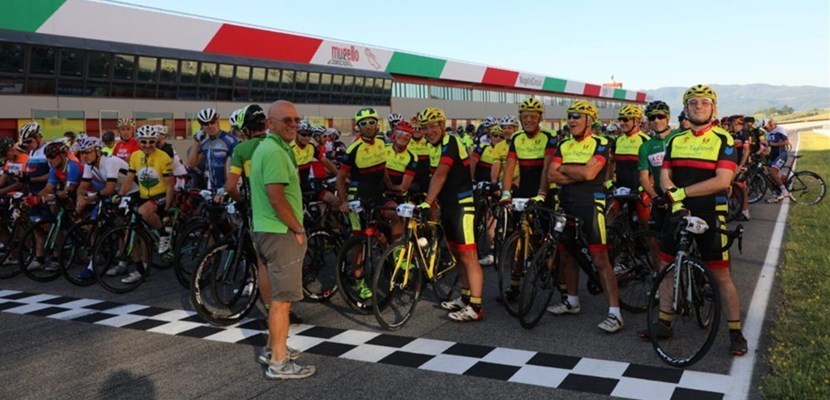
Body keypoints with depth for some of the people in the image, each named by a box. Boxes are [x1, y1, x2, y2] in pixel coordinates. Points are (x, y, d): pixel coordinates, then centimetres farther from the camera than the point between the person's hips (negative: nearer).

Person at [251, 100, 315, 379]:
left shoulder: (268, 147, 16)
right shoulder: (275, 151, -18)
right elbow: (277, 198, -25)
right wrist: (299, 229, -14)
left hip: (269, 230, 11)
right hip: (281, 233, -11)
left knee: (279, 295, 21)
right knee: (283, 298, -4)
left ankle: (273, 348, 32)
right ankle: (279, 363, 3)